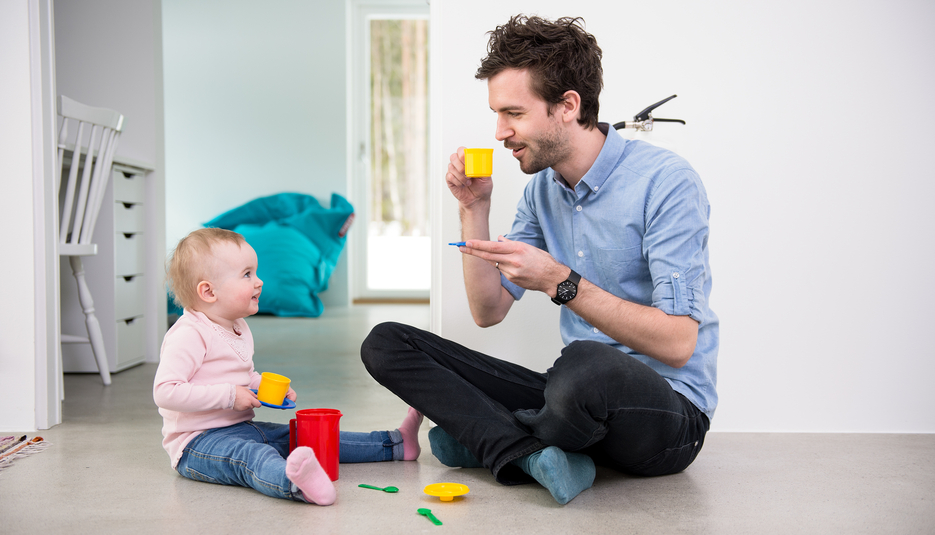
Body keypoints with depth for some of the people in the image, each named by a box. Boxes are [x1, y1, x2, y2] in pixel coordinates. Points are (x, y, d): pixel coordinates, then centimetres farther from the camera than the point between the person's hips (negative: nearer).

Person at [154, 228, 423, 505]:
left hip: (243, 429, 9)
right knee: (251, 455, -40)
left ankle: (396, 444, 14)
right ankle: (295, 484, -72)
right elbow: (165, 392, -26)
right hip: (200, 441, -9)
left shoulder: (238, 328, 14)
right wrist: (229, 395, -26)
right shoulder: (189, 335, -18)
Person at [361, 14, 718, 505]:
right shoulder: (541, 189, 7)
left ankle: (483, 434, -9)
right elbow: (488, 311, 8)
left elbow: (677, 344, -22)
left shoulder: (665, 181, -15)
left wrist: (559, 281, -27)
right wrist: (474, 208, -3)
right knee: (385, 344, -3)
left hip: (670, 411, -6)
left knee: (587, 367, -44)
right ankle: (534, 455, -20)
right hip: (576, 393, 7)